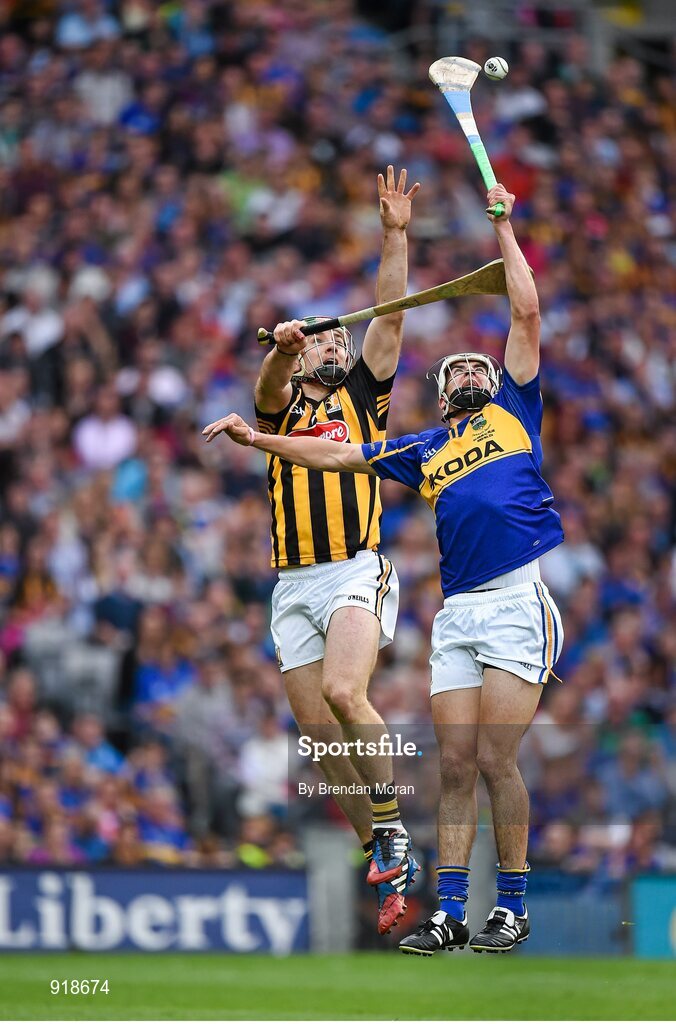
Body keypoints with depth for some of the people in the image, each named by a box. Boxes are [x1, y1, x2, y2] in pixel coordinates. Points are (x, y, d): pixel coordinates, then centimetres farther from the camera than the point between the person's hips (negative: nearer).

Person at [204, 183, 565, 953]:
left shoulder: (512, 411, 14)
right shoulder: (423, 449, 23)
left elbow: (527, 315, 10)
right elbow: (337, 455, 28)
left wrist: (504, 229, 14)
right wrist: (257, 439, 26)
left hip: (519, 600, -4)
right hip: (457, 612, 4)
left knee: (495, 758, -10)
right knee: (455, 762, 0)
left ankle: (512, 908, -1)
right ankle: (449, 913, 2)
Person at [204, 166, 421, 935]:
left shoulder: (361, 397, 14)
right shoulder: (281, 407, 18)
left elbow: (389, 317, 4)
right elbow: (268, 387, -6)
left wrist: (395, 234, -4)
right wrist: (282, 348, -27)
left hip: (356, 573, -4)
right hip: (293, 586, 4)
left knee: (342, 693, -27)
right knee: (321, 734, -1)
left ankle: (391, 828, -14)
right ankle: (387, 866, 9)